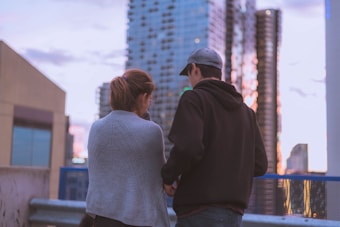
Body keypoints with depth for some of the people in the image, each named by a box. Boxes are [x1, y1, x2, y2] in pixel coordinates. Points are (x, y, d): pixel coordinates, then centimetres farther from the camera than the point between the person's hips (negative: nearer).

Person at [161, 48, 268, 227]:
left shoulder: (194, 99, -5)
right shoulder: (245, 111, 16)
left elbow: (187, 147, -22)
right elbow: (259, 165, 11)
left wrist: (168, 175, -4)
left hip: (200, 212, -7)